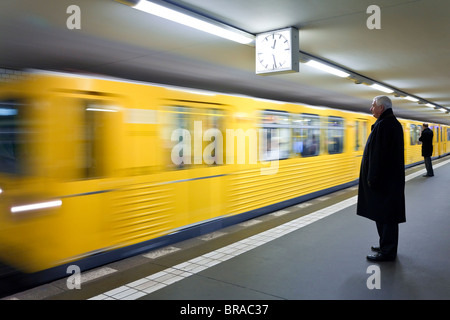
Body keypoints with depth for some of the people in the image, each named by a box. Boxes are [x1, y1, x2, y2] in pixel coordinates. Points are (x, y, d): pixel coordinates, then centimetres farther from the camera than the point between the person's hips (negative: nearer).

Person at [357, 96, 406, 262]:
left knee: (384, 216, -2)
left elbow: (378, 155, -23)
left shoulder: (382, 125, -19)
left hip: (383, 179, -10)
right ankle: (387, 246, 29)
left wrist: (372, 178, -18)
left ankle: (387, 252, 7)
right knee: (386, 215, 18)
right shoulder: (394, 123, 14)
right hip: (392, 178, 10)